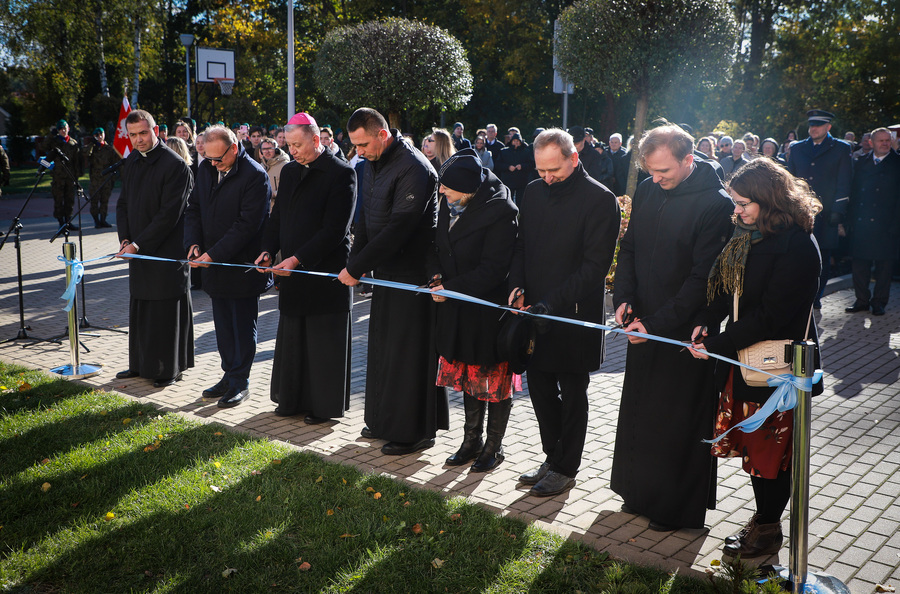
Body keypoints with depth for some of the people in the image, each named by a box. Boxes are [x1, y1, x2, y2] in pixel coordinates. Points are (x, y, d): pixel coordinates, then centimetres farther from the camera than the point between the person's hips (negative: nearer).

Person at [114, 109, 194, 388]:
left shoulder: (174, 165, -13)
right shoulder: (131, 162, 11)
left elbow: (169, 213, -17)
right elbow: (123, 203, 16)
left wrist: (138, 244, -17)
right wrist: (125, 238, 0)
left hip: (166, 249, -7)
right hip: (137, 249, 7)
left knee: (166, 310, 0)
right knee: (140, 309, 14)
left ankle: (170, 368, 11)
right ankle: (141, 364, 26)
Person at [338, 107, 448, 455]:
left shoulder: (414, 169, -20)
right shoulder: (373, 164, 10)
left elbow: (398, 229, -25)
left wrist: (356, 267, -20)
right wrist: (354, 263, 4)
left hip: (412, 274, -9)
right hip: (386, 271, 9)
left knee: (408, 353, -3)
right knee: (382, 348, 15)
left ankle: (414, 432, 9)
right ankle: (384, 420, 29)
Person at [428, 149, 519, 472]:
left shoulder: (501, 212, -21)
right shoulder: (448, 203, 1)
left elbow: (493, 269, -21)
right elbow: (437, 245, 14)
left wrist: (450, 288, -20)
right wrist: (436, 273, -6)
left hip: (489, 307, -7)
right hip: (457, 309, 7)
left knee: (494, 379, 7)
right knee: (468, 376, 17)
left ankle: (494, 446, 24)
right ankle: (472, 440, 32)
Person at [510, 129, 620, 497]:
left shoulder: (600, 200, -12)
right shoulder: (533, 192, 7)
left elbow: (595, 264, -15)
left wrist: (551, 303, -21)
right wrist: (517, 285, -3)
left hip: (574, 314, -6)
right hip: (535, 311, 6)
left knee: (571, 394, 7)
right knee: (540, 387, 13)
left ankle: (566, 468, 21)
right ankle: (552, 457, 30)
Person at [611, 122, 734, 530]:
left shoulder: (715, 203, -17)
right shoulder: (647, 191, 3)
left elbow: (704, 278, -18)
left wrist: (657, 323, -19)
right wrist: (623, 298, -1)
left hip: (685, 331, -6)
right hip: (643, 324, 7)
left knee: (678, 422, 4)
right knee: (638, 412, 16)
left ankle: (679, 508, 22)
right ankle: (641, 493, 34)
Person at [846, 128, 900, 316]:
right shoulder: (861, 163, 11)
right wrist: (852, 220, 4)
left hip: (885, 225, -3)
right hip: (860, 223, 3)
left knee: (883, 264, 4)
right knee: (859, 263, 6)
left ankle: (879, 302, 16)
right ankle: (862, 300, 18)